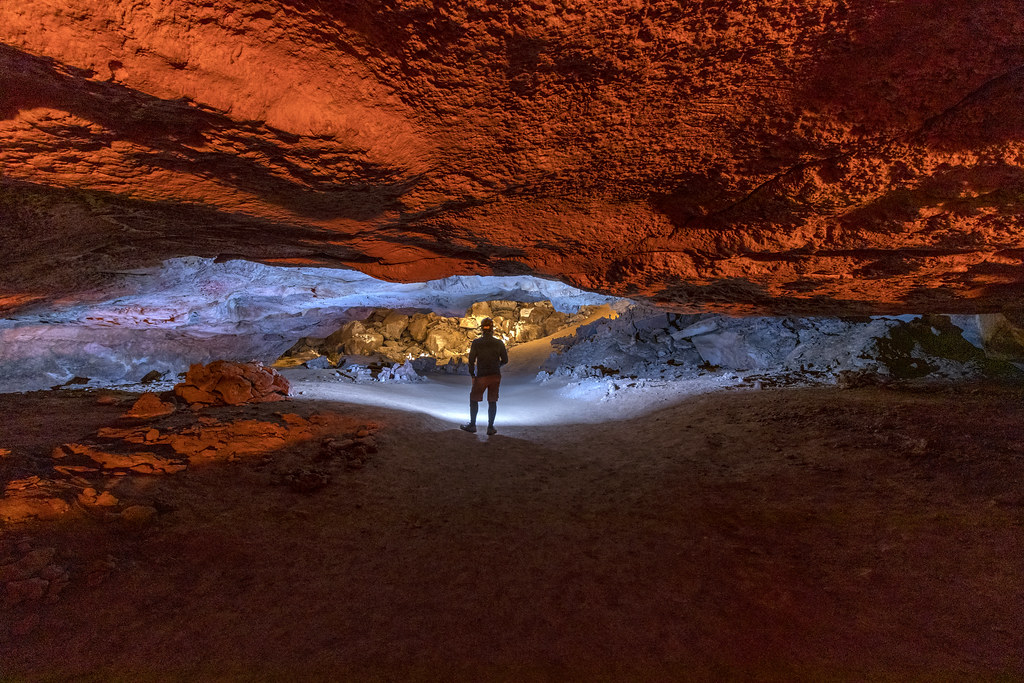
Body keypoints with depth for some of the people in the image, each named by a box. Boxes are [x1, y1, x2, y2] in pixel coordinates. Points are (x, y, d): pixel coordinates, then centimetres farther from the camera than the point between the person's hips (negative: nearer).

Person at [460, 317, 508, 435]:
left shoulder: (476, 343, -6)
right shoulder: (499, 343, -2)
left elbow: (471, 360, -6)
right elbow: (505, 360, 3)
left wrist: (472, 375, 5)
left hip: (481, 376, -2)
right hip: (495, 376, 2)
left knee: (474, 399, 14)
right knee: (492, 401, 9)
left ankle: (472, 425, 19)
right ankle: (490, 427, 10)